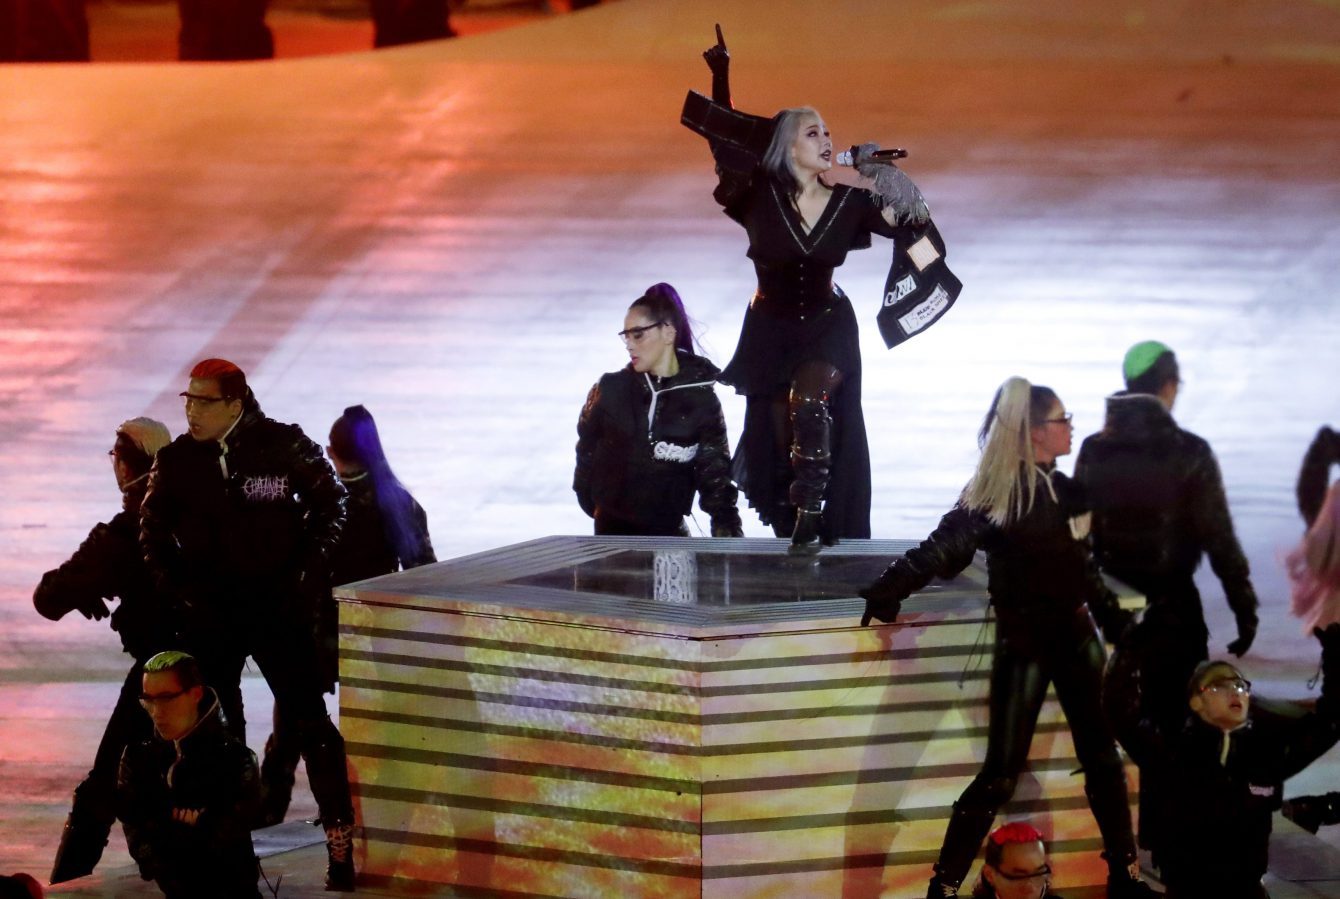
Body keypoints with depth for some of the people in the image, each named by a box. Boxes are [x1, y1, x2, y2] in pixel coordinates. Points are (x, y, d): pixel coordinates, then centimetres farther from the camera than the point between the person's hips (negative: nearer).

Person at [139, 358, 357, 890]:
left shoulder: (285, 447, -7)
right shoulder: (176, 460, -1)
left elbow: (329, 505, 4)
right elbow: (154, 534, 10)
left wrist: (309, 577, 0)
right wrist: (180, 590, 2)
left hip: (279, 606, -2)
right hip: (209, 616, 2)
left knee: (309, 722, -3)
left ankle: (342, 840, 2)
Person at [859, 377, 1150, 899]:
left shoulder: (1065, 490, 7)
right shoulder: (996, 498, -14)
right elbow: (941, 551, -22)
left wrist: (1119, 625, 19)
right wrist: (884, 596, -28)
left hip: (1077, 638, 7)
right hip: (1024, 645, -7)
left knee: (1103, 757, 12)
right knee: (1001, 774, -8)